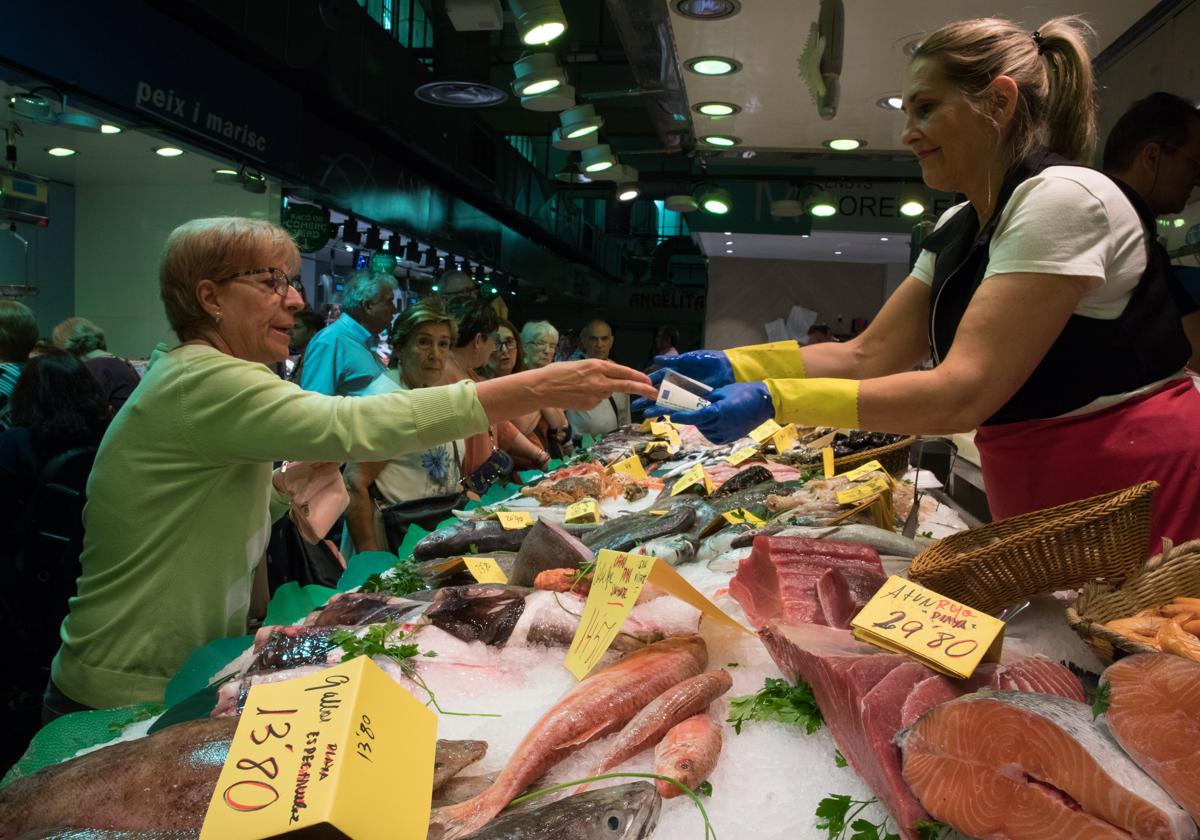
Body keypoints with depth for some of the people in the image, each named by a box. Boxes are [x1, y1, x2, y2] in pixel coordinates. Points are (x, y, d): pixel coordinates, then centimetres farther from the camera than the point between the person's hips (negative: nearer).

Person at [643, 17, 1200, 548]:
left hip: (1133, 494, -8)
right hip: (1037, 504, 8)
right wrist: (733, 365, -9)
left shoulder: (1061, 198, -20)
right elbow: (867, 356, 2)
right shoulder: (955, 231, 7)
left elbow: (962, 394, -27)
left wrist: (774, 401, -29)